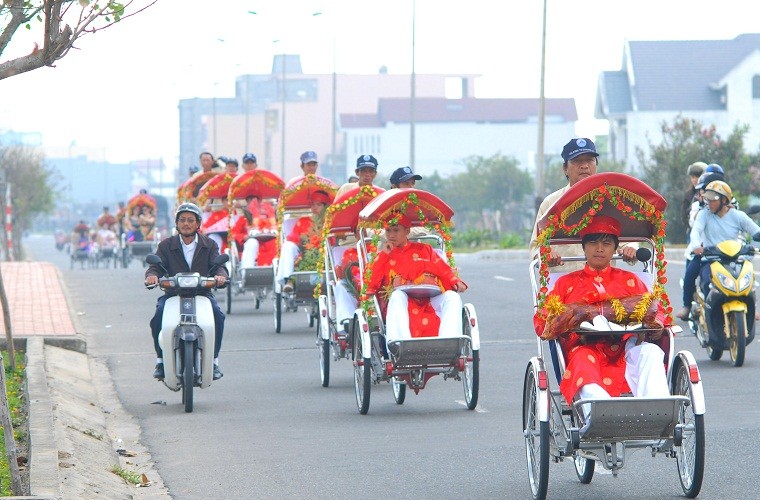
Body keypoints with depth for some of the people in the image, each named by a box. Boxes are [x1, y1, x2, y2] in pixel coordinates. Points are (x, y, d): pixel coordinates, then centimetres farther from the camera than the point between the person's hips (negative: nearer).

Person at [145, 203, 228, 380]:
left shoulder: (209, 245, 11)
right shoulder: (166, 245, 10)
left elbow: (218, 264, -2)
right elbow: (156, 265, -1)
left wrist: (220, 275, -27)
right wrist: (152, 275, -27)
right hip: (172, 294, 0)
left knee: (217, 314, -29)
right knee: (159, 315, -30)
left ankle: (214, 361, -16)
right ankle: (160, 360, -14)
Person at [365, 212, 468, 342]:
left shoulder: (424, 250, 24)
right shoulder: (384, 256, 21)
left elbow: (444, 270, 14)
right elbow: (371, 283, 5)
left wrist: (456, 282, -6)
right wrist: (384, 255, 5)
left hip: (430, 300, 2)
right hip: (402, 302, -2)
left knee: (452, 297, -25)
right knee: (397, 295, -34)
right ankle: (397, 342, -51)